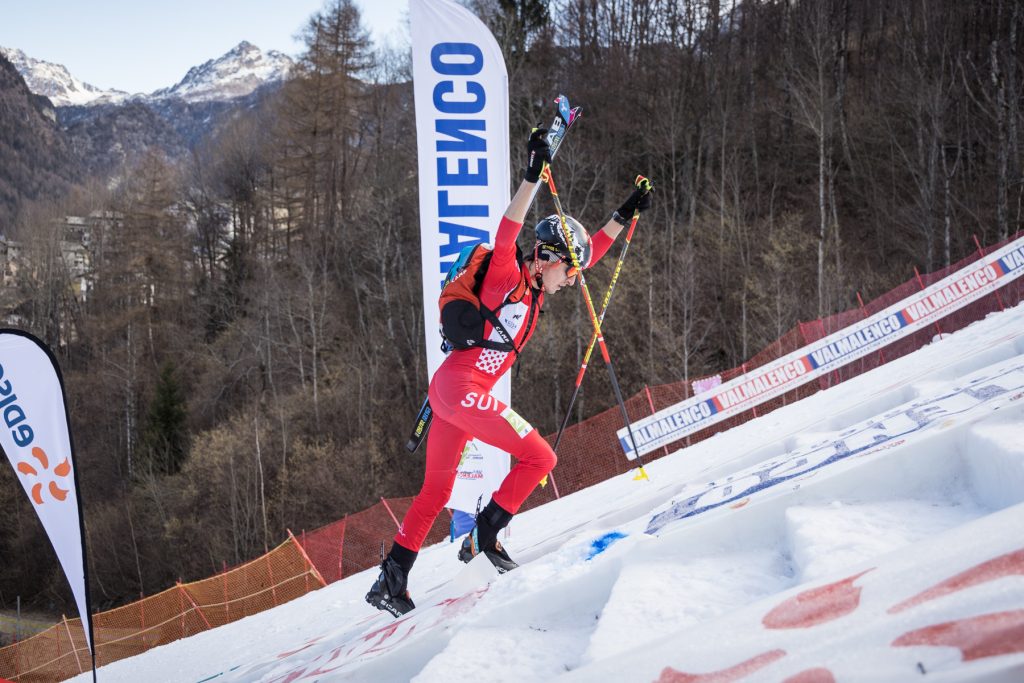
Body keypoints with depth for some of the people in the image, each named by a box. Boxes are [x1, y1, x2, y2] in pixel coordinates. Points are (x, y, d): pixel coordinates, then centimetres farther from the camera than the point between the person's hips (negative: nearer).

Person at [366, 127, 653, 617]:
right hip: (461, 388, -10)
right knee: (539, 457, -5)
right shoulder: (507, 279, -7)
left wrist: (625, 214, 24)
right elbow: (505, 237, -27)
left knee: (435, 491, 14)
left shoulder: (533, 288, 16)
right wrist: (532, 178, -35)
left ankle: (391, 580, 20)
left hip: (450, 393, 10)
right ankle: (487, 531, 3)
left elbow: (591, 251, 24)